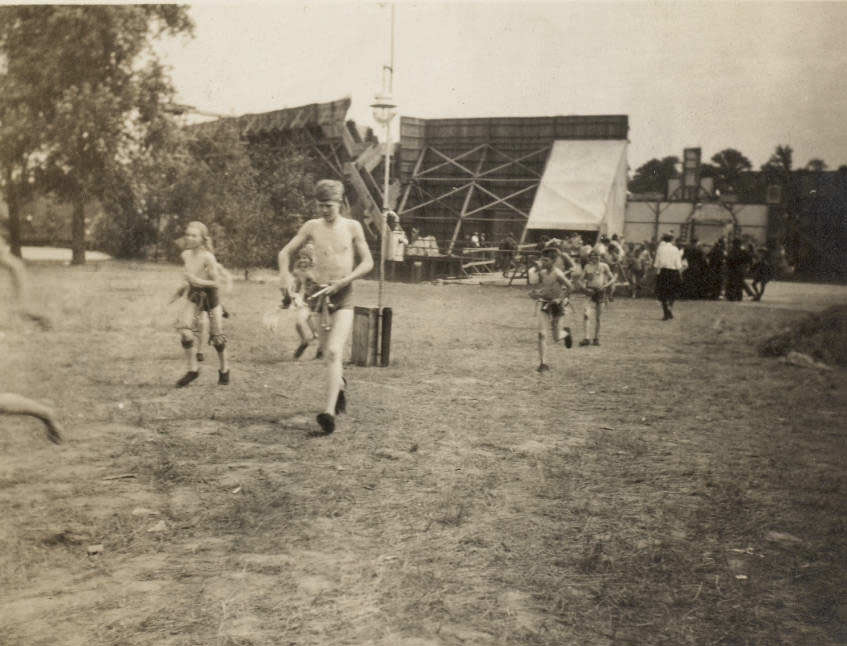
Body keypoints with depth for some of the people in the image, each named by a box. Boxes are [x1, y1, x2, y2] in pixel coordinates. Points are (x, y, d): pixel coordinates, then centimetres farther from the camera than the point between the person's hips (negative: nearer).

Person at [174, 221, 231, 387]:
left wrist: (199, 282, -28)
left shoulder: (207, 257, -20)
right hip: (193, 296, 4)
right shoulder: (185, 255, -3)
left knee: (216, 336, 6)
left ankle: (224, 369, 28)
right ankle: (192, 369, -3)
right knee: (185, 330, -15)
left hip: (210, 296, -4)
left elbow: (217, 283, -21)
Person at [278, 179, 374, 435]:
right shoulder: (312, 227, 5)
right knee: (328, 353, 14)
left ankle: (329, 411, -22)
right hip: (319, 295, 3)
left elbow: (368, 262, 0)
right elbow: (285, 252, 10)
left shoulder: (352, 227, -1)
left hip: (344, 298, -3)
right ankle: (339, 384, 45)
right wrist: (284, 274, -11)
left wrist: (344, 281, -14)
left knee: (333, 352, -18)